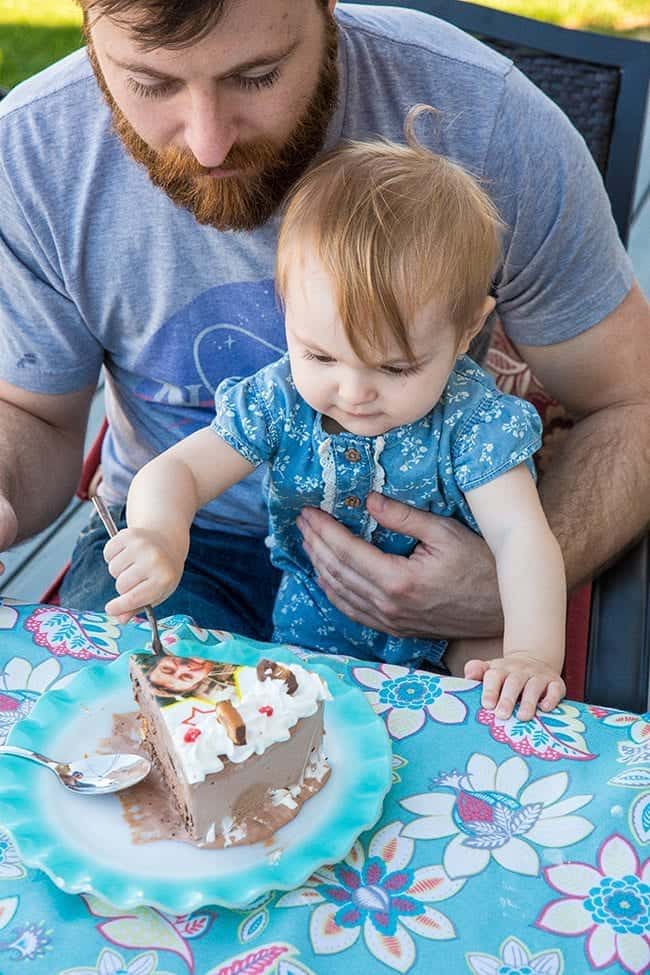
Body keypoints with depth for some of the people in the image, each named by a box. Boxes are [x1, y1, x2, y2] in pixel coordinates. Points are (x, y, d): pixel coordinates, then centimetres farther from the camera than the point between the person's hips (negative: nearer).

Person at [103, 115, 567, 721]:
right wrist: (159, 532, -41)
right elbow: (175, 471, -17)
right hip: (308, 636, 2)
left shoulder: (472, 420, -21)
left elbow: (520, 537, -25)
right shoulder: (279, 402, -16)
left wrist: (532, 654, -41)